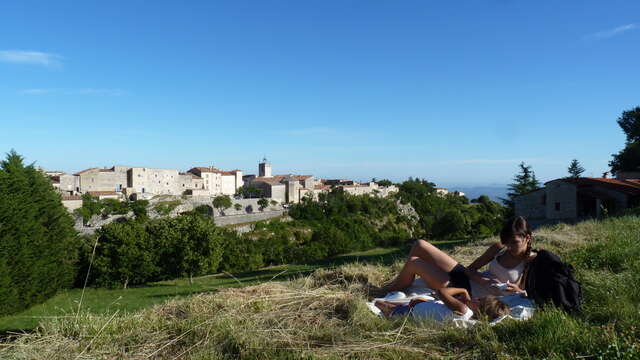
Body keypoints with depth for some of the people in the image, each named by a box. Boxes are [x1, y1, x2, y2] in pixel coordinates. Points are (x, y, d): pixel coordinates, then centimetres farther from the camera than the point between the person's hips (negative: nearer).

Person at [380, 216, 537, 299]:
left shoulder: (531, 261, -10)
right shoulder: (499, 249, 2)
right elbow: (470, 269, 4)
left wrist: (516, 290, -26)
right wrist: (483, 280, -15)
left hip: (466, 292, -6)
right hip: (462, 274, 6)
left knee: (414, 263, -13)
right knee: (420, 245, 2)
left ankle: (391, 289, 17)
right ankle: (397, 284, 18)